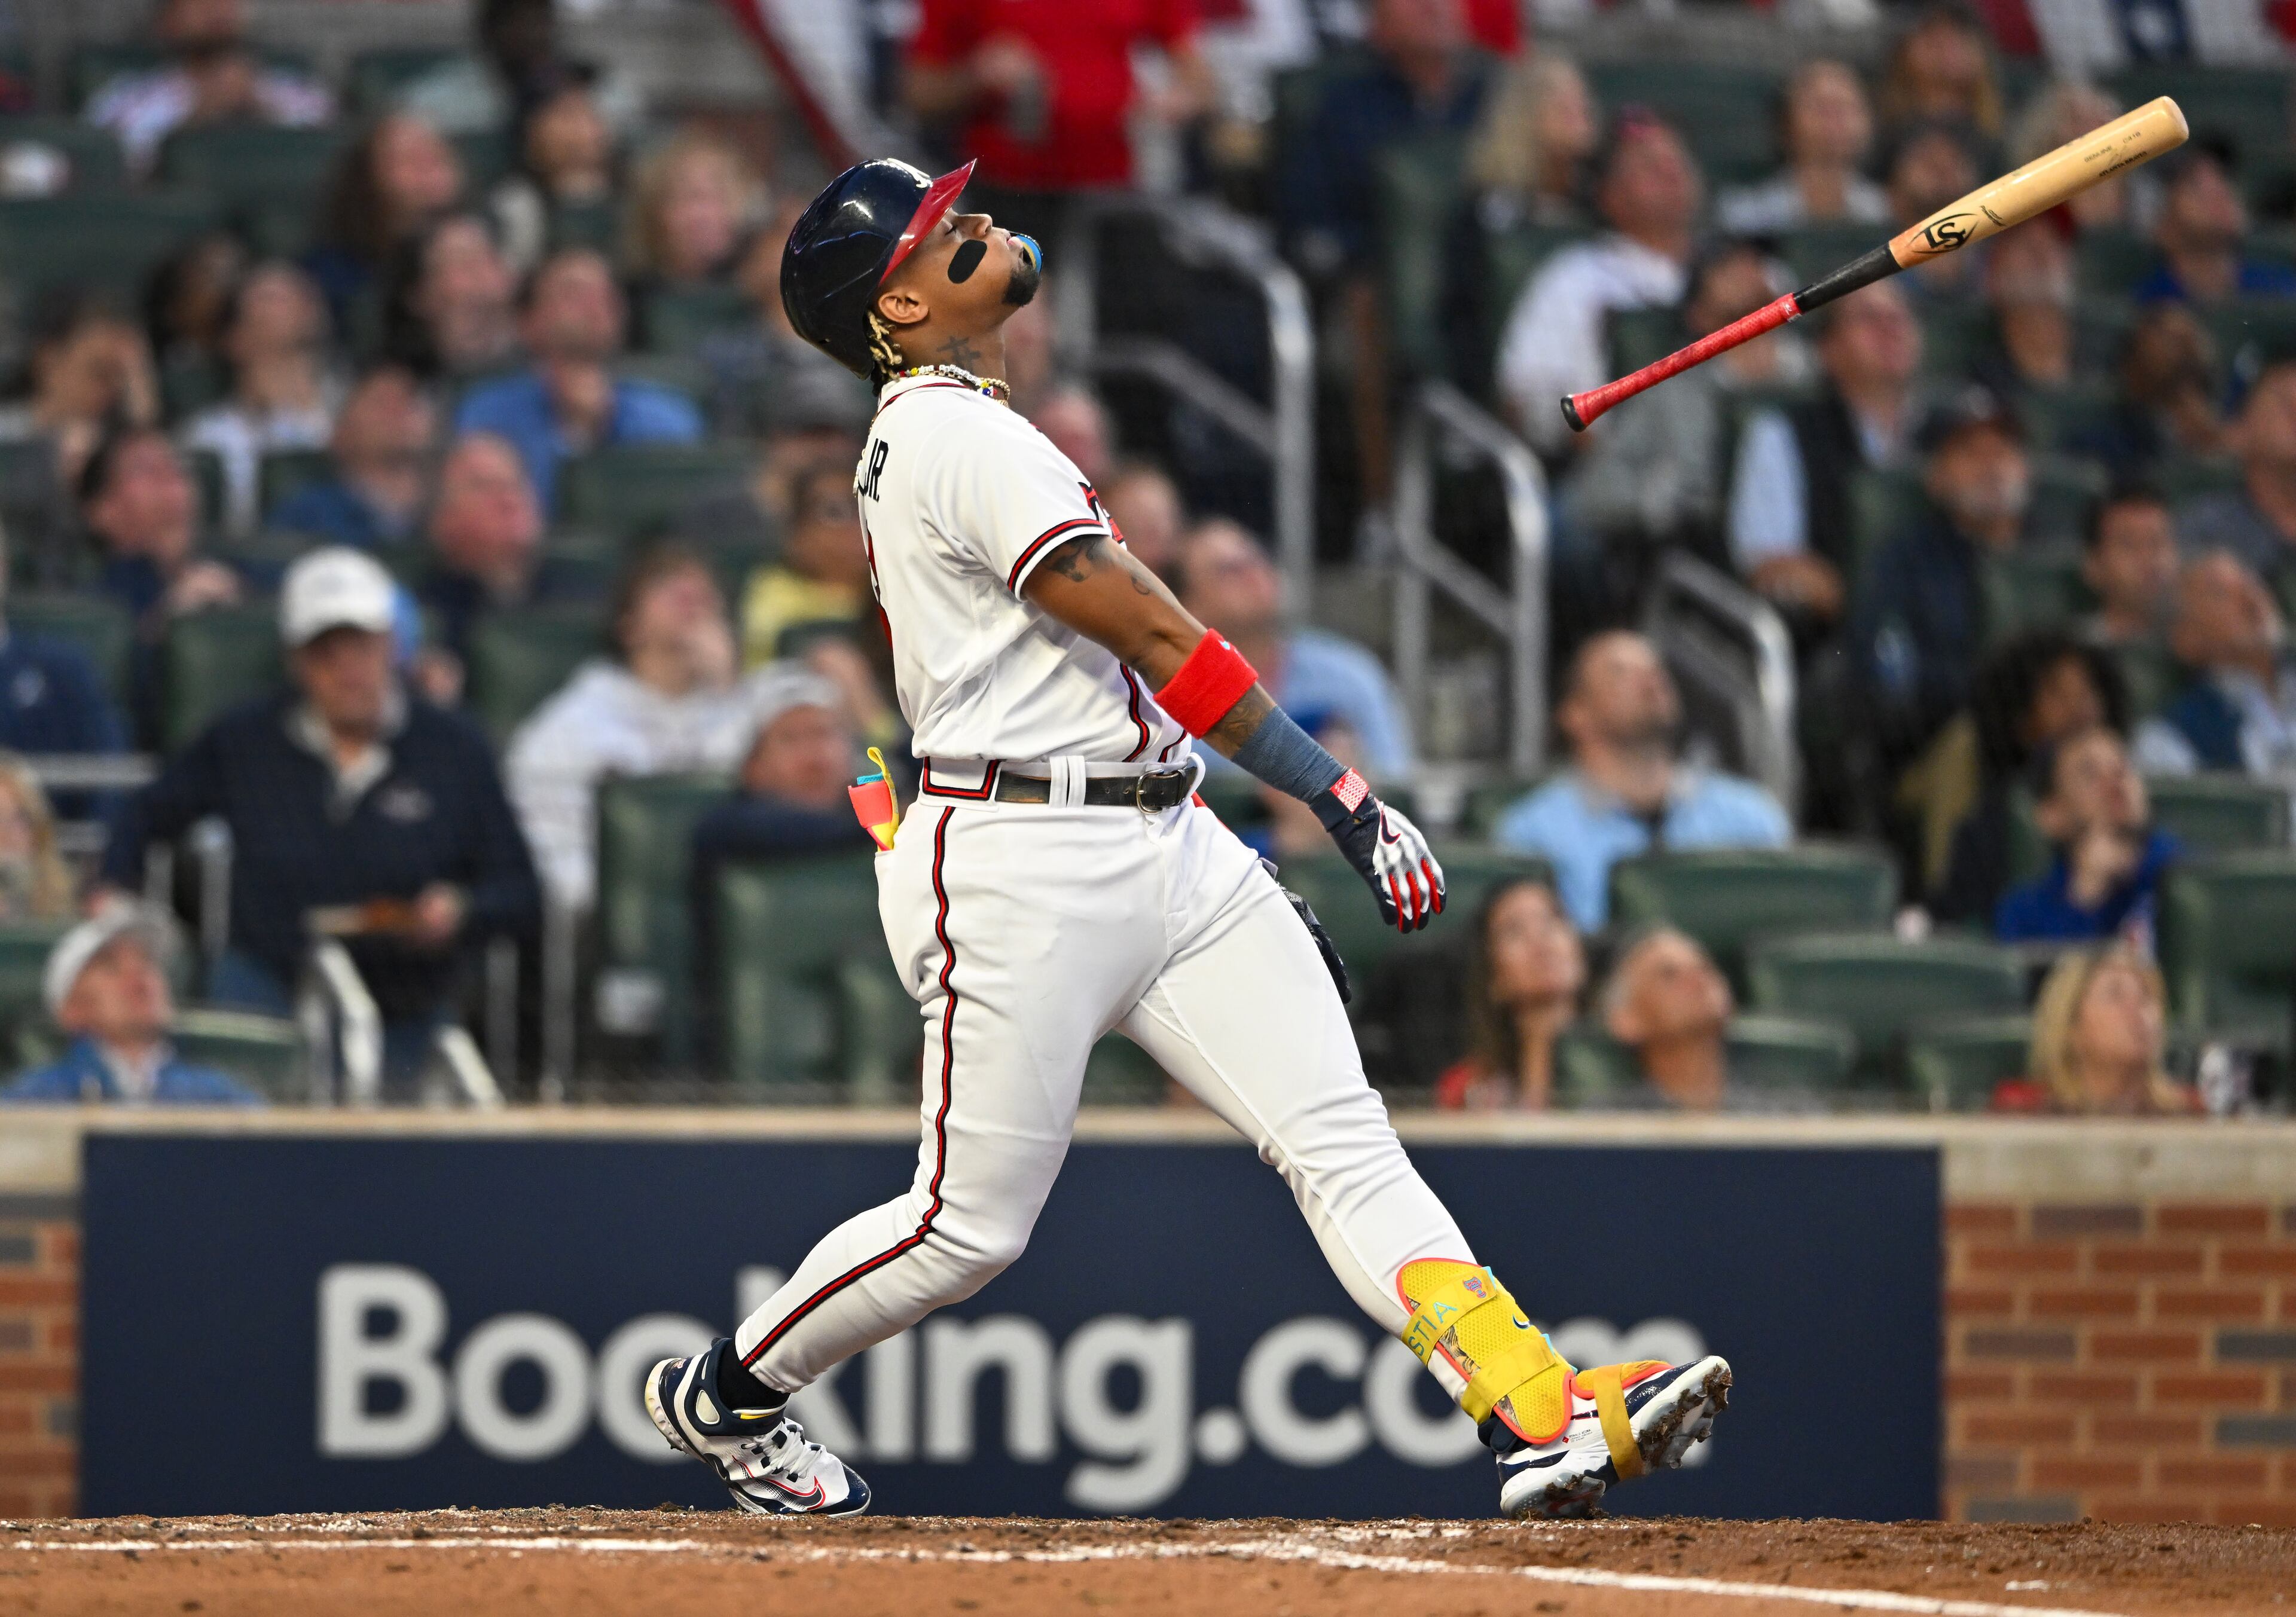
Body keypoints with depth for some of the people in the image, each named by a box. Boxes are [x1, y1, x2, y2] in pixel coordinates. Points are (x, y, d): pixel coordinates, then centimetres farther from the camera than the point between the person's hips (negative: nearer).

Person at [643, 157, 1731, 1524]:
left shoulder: (926, 434, 19)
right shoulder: (962, 440, -13)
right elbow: (1159, 642, -17)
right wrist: (1346, 798, -18)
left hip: (1167, 845, 10)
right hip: (1023, 869, -10)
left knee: (1344, 1141, -6)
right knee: (973, 1222, 0)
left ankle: (1547, 1418, -18)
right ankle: (725, 1394, 24)